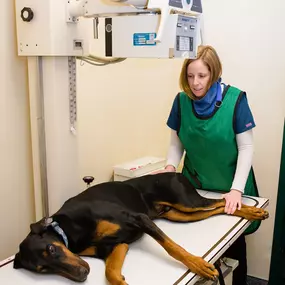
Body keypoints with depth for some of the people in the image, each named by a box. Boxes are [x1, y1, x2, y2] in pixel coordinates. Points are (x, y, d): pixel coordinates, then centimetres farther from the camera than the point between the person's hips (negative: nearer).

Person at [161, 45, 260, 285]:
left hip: (230, 187, -2)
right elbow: (176, 143, 0)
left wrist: (237, 189, -21)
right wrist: (171, 166, -18)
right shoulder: (182, 100, -9)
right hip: (194, 186, 2)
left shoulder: (235, 99, -18)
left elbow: (246, 147, -15)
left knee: (234, 243, 15)